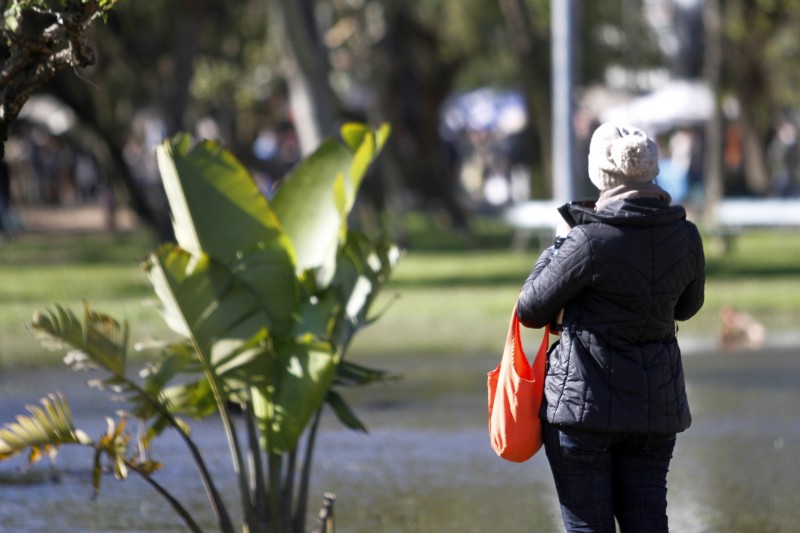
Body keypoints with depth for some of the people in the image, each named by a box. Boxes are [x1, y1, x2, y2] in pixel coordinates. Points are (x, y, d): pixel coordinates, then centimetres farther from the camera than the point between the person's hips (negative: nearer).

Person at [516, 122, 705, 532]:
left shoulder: (589, 241, -18)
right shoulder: (685, 237, -3)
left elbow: (530, 311, -7)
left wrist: (558, 245, 6)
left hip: (586, 403, -5)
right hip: (656, 402, 5)